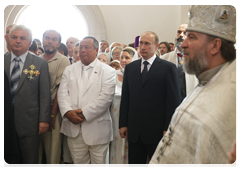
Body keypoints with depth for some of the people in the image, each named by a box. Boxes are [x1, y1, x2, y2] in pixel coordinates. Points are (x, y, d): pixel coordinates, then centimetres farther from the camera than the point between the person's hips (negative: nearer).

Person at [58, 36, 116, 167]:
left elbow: (106, 97, -11)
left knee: (98, 164, 7)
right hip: (74, 128, 3)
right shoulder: (69, 70, 13)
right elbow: (62, 93, 4)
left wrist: (84, 113, -16)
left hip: (97, 130, -3)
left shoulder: (107, 71, 0)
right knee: (78, 164, 12)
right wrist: (68, 112, -14)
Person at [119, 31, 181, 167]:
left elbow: (174, 100, -6)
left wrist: (168, 128, -10)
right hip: (134, 130, 4)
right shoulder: (130, 68, 10)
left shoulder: (168, 68, -3)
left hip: (157, 130, -4)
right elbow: (125, 98, 11)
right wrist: (123, 124, 7)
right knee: (134, 164, 12)